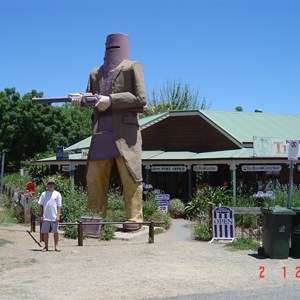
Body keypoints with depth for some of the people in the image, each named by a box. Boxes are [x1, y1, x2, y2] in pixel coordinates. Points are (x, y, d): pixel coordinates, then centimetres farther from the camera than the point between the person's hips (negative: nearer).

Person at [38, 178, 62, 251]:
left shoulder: (57, 194, 4)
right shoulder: (44, 194, 8)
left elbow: (59, 206, 1)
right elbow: (41, 205, 9)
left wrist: (58, 216, -7)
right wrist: (41, 216, 3)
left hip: (54, 217, -1)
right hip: (45, 217, 2)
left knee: (56, 232, 1)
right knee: (45, 232, 5)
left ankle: (56, 246, 9)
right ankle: (46, 246, 15)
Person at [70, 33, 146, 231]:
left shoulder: (132, 67, 6)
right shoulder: (96, 73, 22)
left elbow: (141, 99, -4)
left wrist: (111, 100, -12)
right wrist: (81, 99, -5)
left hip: (125, 132, -5)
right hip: (101, 133, 5)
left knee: (130, 176, -5)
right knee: (94, 177, 4)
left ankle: (134, 218, 0)